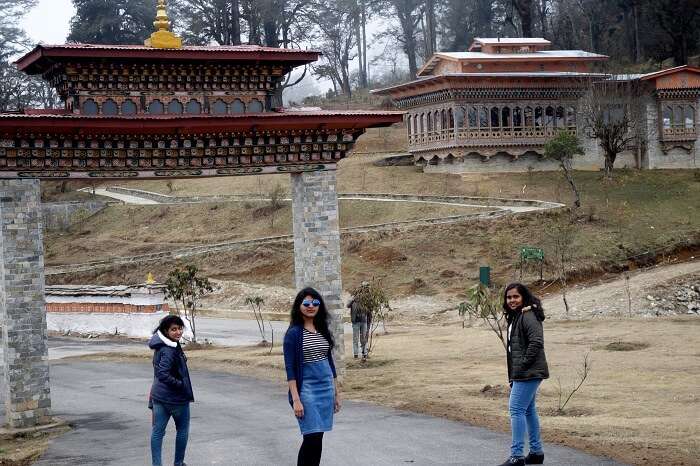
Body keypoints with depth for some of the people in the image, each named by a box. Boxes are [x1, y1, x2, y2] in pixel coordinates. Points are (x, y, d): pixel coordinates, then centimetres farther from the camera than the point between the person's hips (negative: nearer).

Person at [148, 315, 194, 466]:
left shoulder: (160, 346, 5)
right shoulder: (169, 350, -24)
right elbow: (163, 374, -32)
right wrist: (180, 384, -20)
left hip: (158, 395, 7)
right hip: (176, 397, -7)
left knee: (157, 431, 7)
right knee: (182, 430, 13)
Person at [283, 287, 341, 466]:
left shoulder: (323, 331, 11)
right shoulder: (294, 333, -7)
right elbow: (290, 368, -10)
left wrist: (336, 393, 16)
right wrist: (295, 399, -16)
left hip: (326, 389, 6)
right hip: (307, 389, -6)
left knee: (317, 437, 6)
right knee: (312, 437, -11)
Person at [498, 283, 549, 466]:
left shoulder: (528, 316, -15)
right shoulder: (515, 317, 17)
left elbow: (536, 342, -25)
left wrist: (523, 365, -21)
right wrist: (514, 374, 17)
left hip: (528, 373, -11)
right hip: (522, 373, 11)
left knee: (516, 409, -11)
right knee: (528, 410, 16)